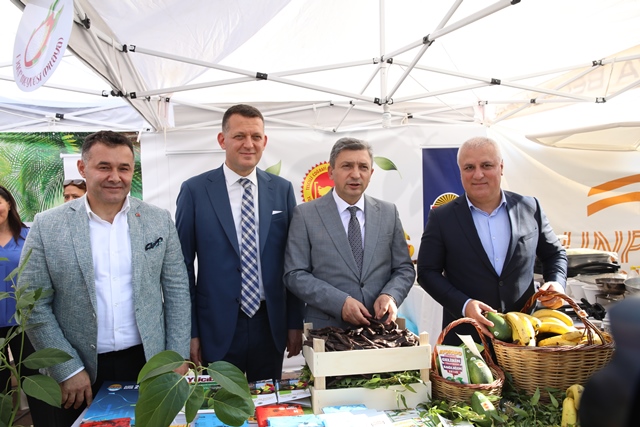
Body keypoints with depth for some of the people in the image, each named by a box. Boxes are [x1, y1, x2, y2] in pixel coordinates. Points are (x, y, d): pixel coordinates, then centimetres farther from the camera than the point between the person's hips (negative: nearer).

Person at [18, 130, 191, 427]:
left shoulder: (159, 220, -2)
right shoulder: (47, 226, -5)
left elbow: (177, 290, 0)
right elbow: (33, 304, -4)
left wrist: (178, 356, -2)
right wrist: (67, 370, -7)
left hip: (148, 364, 1)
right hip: (80, 373, -1)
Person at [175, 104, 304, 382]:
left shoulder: (282, 190, 2)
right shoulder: (195, 190, -4)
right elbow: (182, 265, -3)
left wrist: (295, 323, 4)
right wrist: (189, 332, -4)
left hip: (270, 325, 2)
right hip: (217, 328, -2)